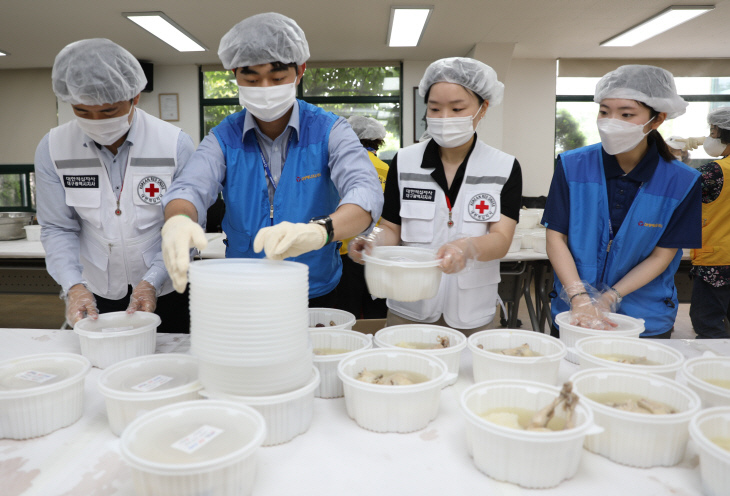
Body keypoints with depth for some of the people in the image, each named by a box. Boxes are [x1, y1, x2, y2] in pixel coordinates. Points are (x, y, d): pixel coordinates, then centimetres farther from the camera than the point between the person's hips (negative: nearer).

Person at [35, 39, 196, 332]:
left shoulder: (176, 145, -16)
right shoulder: (53, 149, -8)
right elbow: (57, 229, -3)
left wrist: (152, 282, -22)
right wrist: (74, 286, -17)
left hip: (164, 293, -2)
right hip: (94, 296, 2)